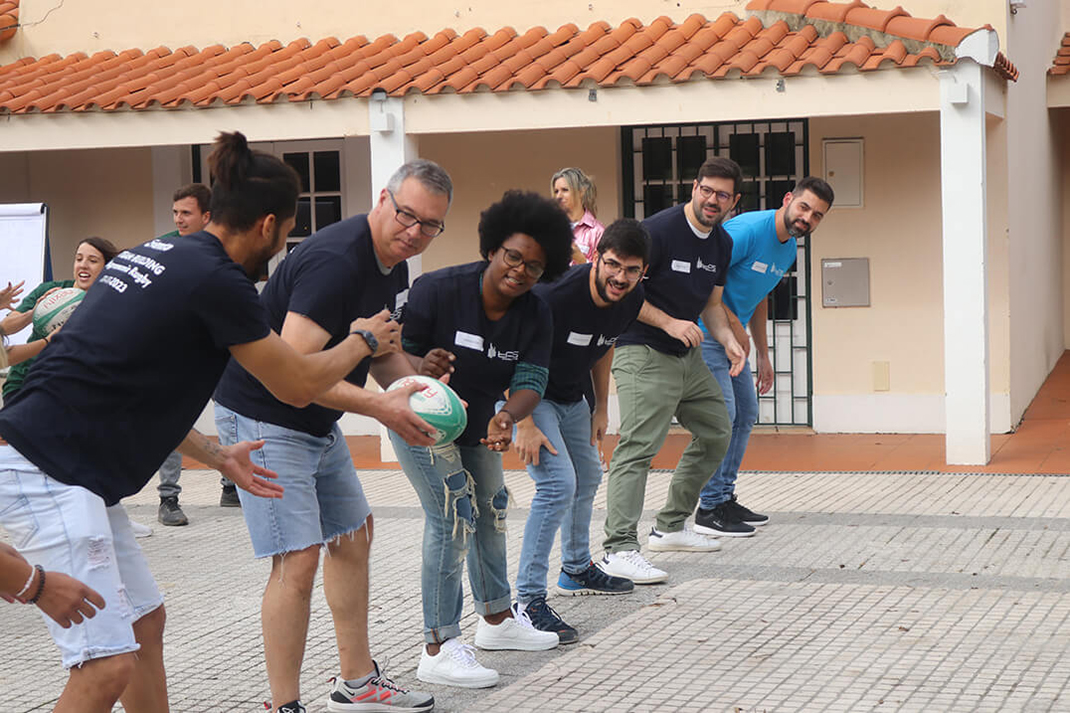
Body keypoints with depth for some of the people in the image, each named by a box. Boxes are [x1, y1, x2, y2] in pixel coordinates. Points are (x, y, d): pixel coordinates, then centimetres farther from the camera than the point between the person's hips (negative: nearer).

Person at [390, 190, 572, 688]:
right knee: (453, 516, -18)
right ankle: (438, 649, -15)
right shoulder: (438, 290, -26)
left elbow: (531, 380, -19)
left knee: (490, 511, 18)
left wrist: (507, 415, -41)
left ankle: (496, 619, 40)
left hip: (478, 423, 7)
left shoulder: (535, 316, -11)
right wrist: (422, 368, -45)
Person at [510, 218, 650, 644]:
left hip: (572, 399, 8)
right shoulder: (555, 293, -34)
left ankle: (577, 570, 44)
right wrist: (523, 424, -28)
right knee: (558, 483, -21)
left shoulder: (630, 301, -10)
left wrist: (601, 408, 13)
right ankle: (529, 600, -17)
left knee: (587, 479, 21)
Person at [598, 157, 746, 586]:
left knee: (716, 434, 15)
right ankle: (618, 550, -21)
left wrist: (727, 340, 0)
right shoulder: (659, 230, -16)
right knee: (638, 446, -17)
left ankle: (670, 526, 26)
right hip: (642, 353, -9)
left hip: (687, 356, 9)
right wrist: (669, 323, -21)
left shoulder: (722, 244, 9)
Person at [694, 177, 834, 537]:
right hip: (704, 331, -10)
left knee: (745, 413, 12)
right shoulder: (747, 230, -21)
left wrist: (763, 355, 19)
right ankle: (710, 508, -8)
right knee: (721, 413, -13)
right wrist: (735, 326, -20)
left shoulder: (789, 249, 8)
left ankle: (726, 497, 22)